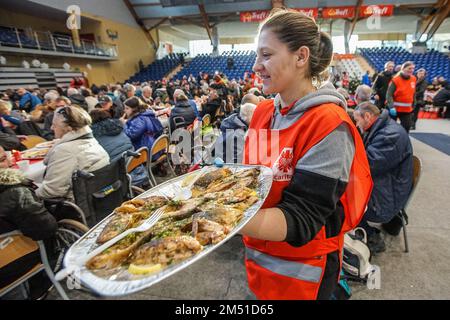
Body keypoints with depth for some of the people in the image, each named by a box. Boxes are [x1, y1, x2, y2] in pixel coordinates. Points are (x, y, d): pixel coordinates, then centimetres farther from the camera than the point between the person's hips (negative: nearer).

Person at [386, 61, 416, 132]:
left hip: (407, 109, 5)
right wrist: (391, 107, -31)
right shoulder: (396, 79, -16)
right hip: (394, 108, -5)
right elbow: (389, 94, -20)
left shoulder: (413, 79, 4)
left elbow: (413, 93, 18)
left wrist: (412, 104, 21)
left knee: (407, 126, 7)